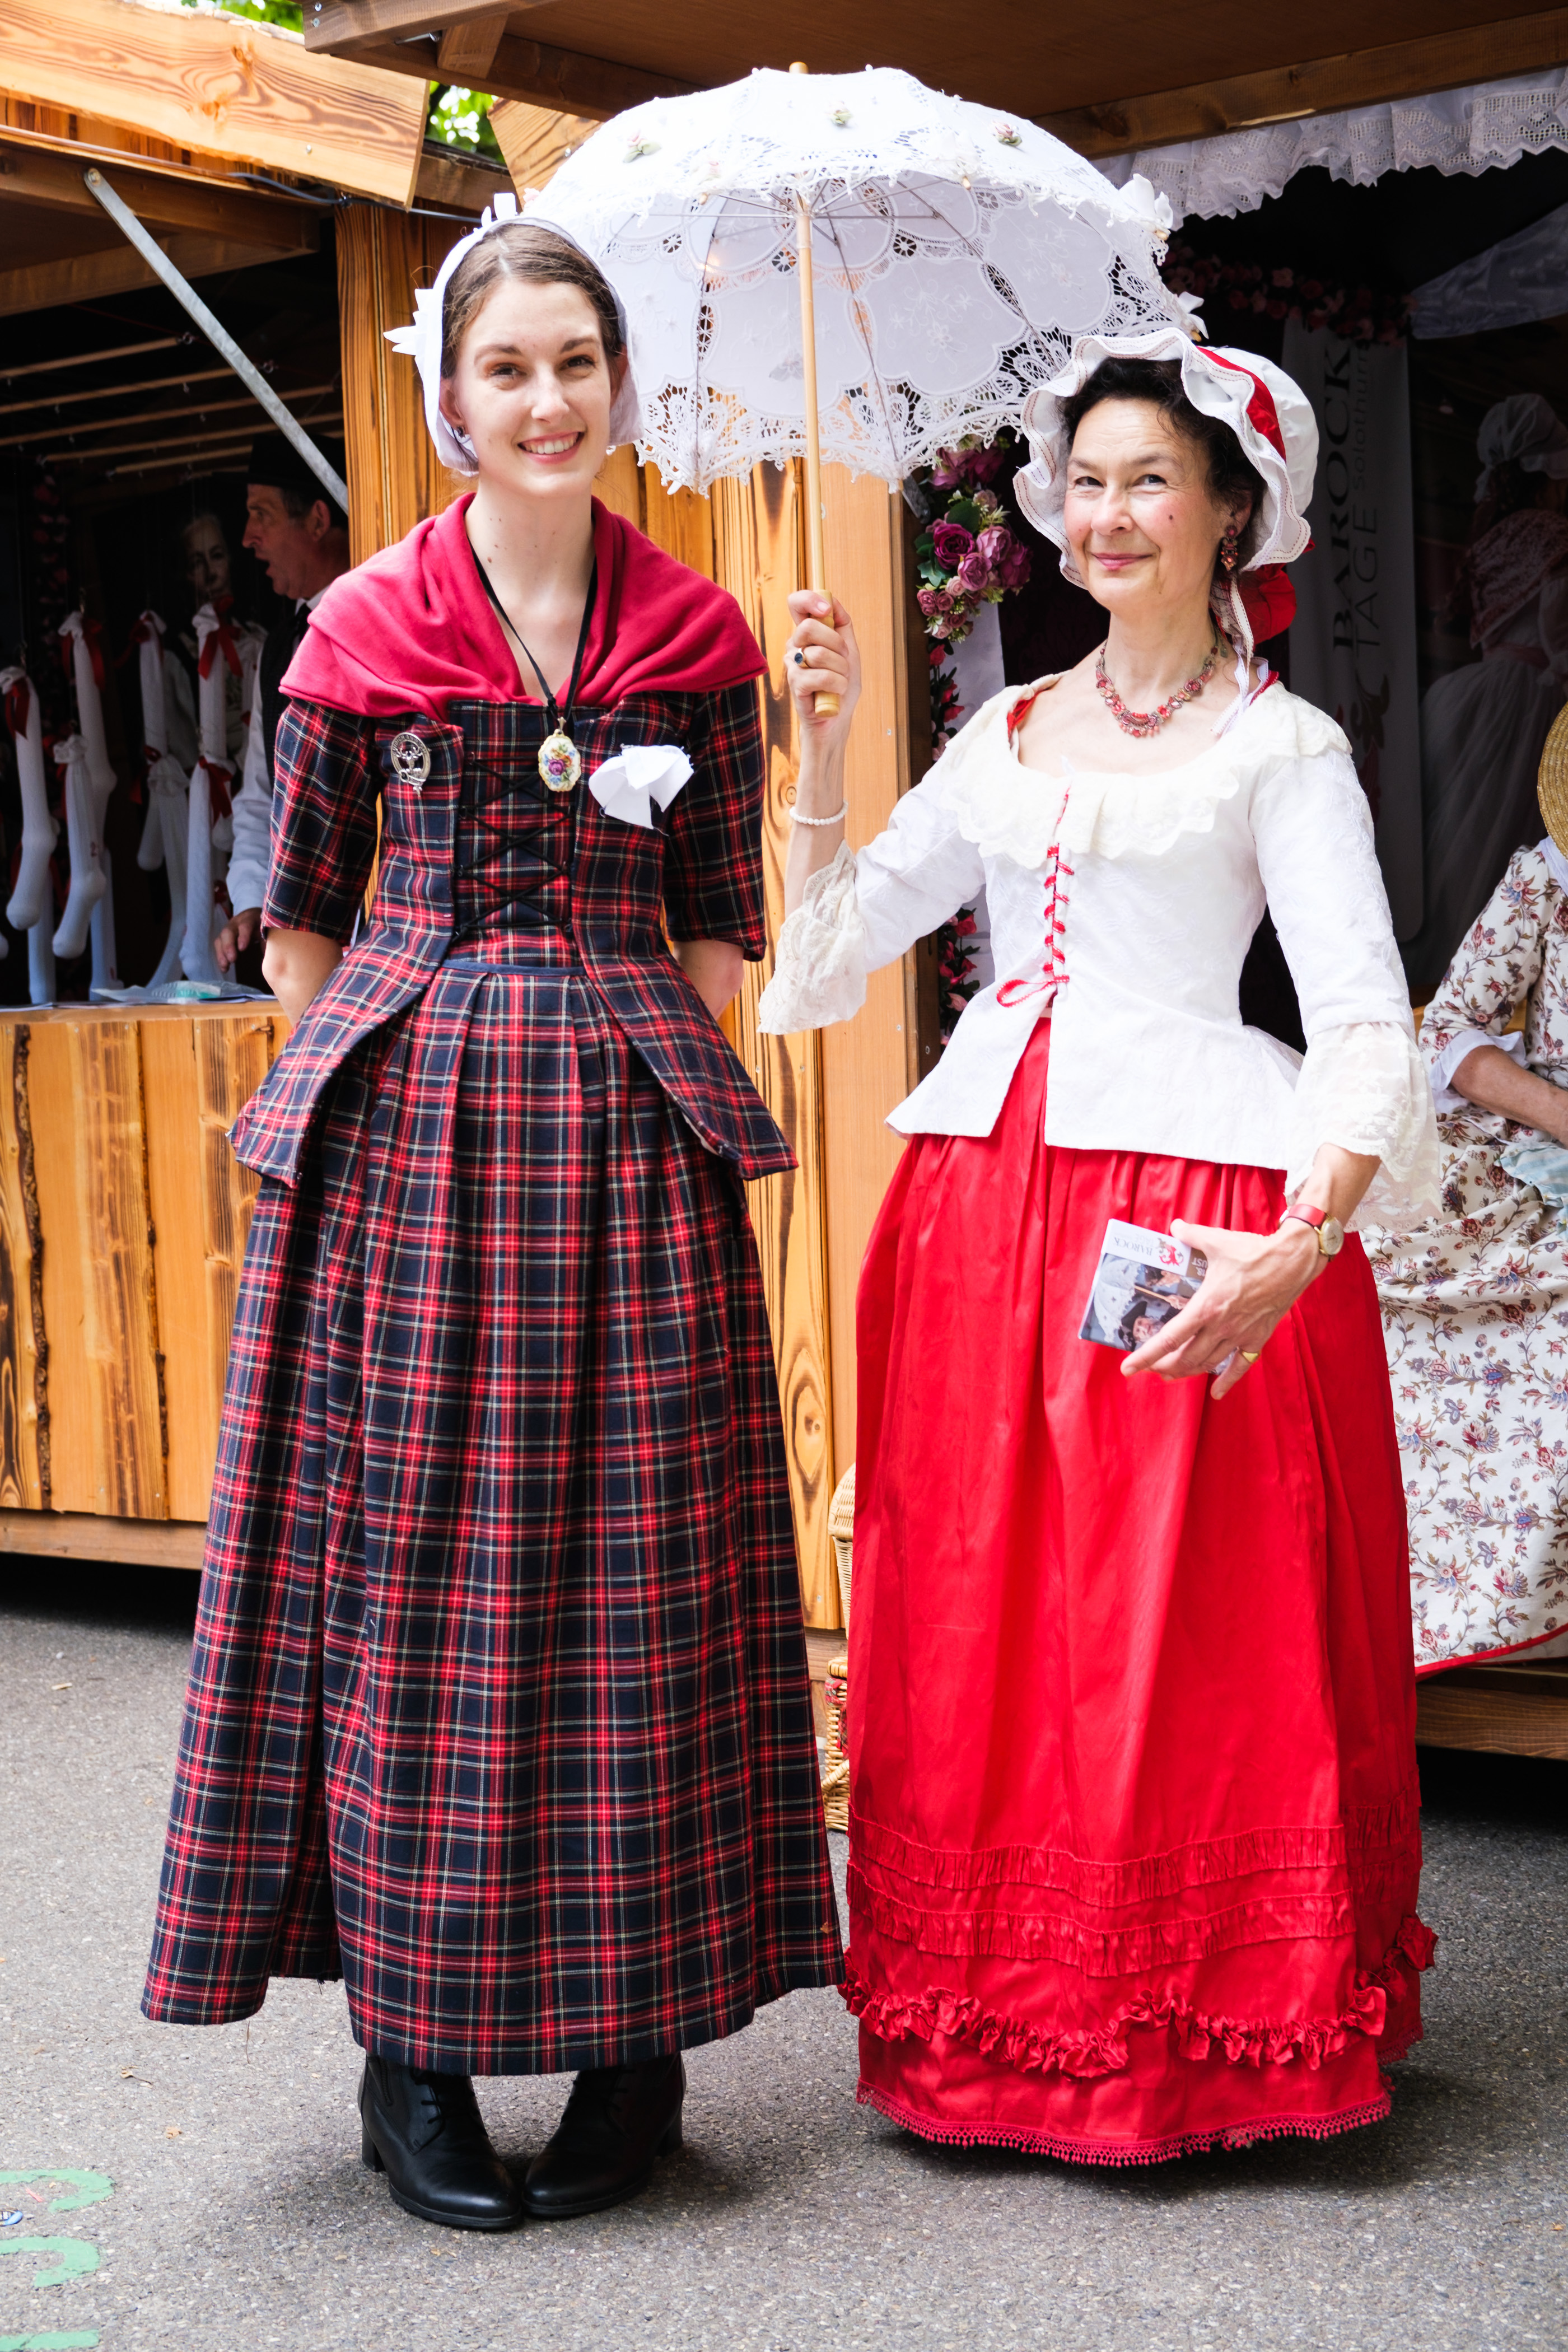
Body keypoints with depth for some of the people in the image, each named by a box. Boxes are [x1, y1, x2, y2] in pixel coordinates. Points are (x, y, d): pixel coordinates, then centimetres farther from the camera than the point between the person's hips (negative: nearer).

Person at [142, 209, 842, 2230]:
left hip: (627, 1133, 1)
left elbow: (719, 926, 11)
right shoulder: (364, 626, 4)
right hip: (403, 1126, -1)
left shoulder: (695, 637, 7)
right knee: (405, 1565, 1)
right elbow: (299, 915, 9)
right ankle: (410, 2048, 11)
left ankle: (641, 2036, 13)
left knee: (638, 1567, 2)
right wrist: (366, 1087, 3)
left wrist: (634, 1082, 1)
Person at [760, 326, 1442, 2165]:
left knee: (1184, 1624, -2)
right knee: (983, 1605, 7)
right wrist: (820, 750, 6)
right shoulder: (1008, 738, 17)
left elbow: (1366, 1025, -9)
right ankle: (1007, 2023, 19)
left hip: (1190, 1202, -5)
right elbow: (837, 939, 18)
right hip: (984, 1187, 5)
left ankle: (1187, 2032, 12)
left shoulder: (1280, 746, 2)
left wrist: (1304, 1240, -25)